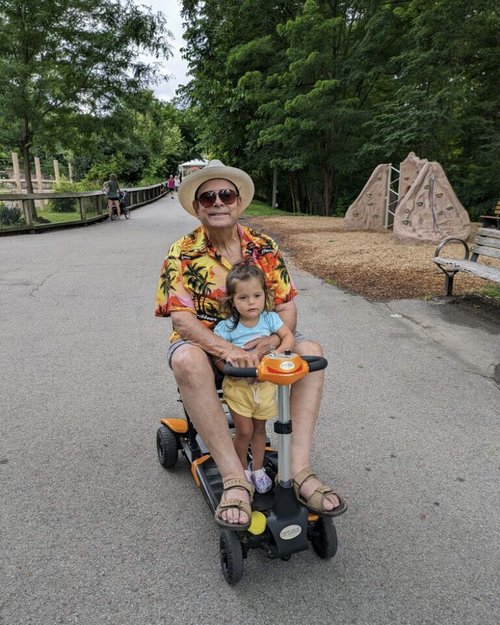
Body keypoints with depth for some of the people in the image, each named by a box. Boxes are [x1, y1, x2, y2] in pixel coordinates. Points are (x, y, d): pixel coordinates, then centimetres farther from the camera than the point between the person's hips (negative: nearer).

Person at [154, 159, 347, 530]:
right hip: (203, 345, -2)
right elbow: (181, 319, -18)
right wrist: (228, 350, -34)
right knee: (187, 360, -37)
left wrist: (274, 339, -24)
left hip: (257, 346, 3)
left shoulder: (265, 248, 1)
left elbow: (287, 306, -2)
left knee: (311, 351, -21)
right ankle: (235, 479, -32)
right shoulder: (182, 255, -8)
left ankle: (300, 470, -23)